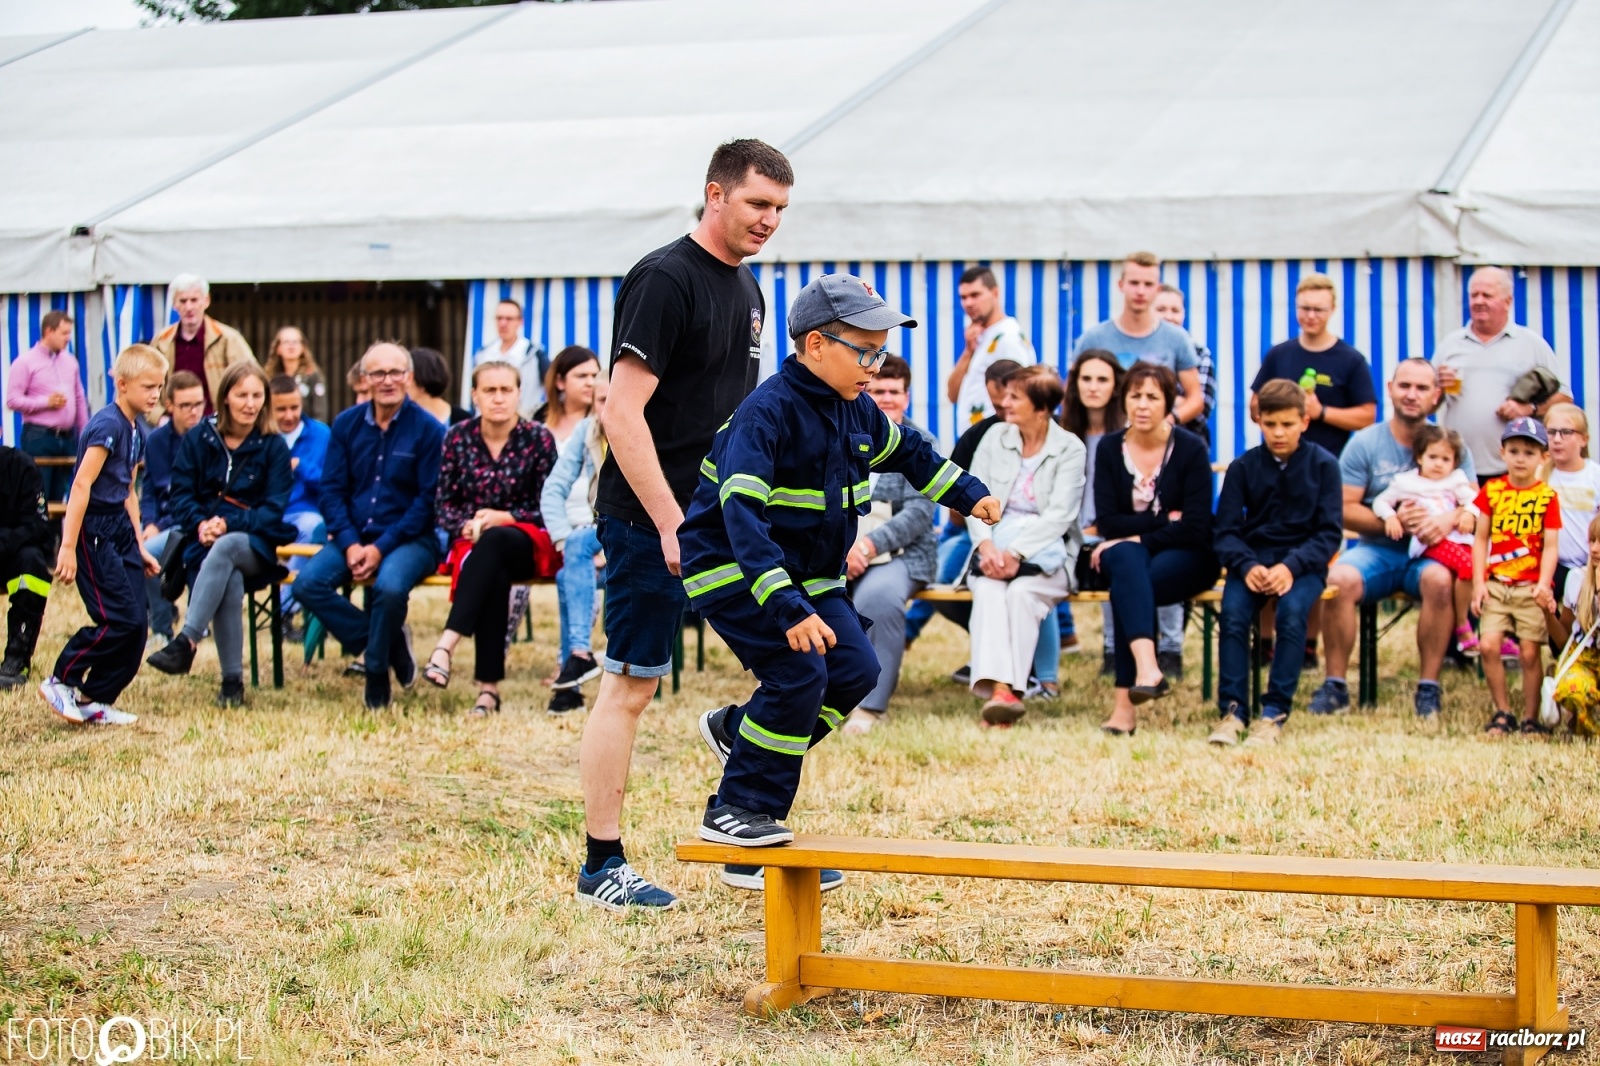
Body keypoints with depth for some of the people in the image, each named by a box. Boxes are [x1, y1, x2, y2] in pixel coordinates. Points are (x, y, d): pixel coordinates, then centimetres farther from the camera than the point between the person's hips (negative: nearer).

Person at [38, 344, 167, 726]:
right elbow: (81, 486, -22)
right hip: (92, 529, -9)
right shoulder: (107, 425, -17)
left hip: (120, 527, 9)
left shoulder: (137, 429, 11)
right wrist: (68, 547, -26)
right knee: (121, 619, -11)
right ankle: (61, 682, 4)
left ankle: (96, 701, 13)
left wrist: (139, 547, 19)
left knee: (135, 625, 4)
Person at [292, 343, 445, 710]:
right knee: (308, 584, -22)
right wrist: (351, 545, -11)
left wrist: (381, 548, -16)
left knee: (390, 587, -35)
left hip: (410, 539, -4)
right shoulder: (346, 424, 7)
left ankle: (377, 672, -10)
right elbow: (332, 490, 5)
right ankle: (388, 643, -6)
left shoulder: (427, 429, -5)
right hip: (354, 537, 4)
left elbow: (428, 500, -8)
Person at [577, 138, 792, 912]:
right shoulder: (665, 280, -13)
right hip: (651, 521, -9)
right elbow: (623, 414, -19)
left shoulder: (746, 288, 14)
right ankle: (600, 867, 5)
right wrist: (671, 523, -22)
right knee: (630, 685, -2)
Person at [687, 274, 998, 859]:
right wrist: (786, 607, -42)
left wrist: (968, 493, 25)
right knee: (800, 669, -21)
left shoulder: (855, 411, 2)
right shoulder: (767, 413, -25)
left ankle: (737, 728, 17)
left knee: (855, 668, -4)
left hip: (806, 571, 8)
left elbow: (905, 450, 25)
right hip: (733, 568, -8)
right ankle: (735, 810, -9)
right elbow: (742, 515, -35)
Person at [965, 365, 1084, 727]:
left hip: (1046, 551, -2)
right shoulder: (995, 440, 14)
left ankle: (1008, 688, -41)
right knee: (987, 590, -31)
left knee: (1021, 591, -34)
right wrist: (986, 545, -14)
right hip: (995, 546, 2)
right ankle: (998, 687, -49)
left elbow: (1059, 515, -9)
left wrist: (1017, 553, -22)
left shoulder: (1070, 449, 1)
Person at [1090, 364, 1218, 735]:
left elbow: (1195, 527, -13)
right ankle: (1147, 668, -56)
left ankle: (1125, 702, -38)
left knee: (1126, 585, -33)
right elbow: (1107, 522, -6)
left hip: (1185, 557, -2)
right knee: (1125, 558, -36)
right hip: (1129, 554, 2)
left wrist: (1139, 537, -16)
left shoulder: (1190, 449, -6)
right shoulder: (1110, 448, 2)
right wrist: (1164, 520, -15)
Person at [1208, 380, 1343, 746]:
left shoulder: (1323, 465, -1)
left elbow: (1330, 532, -4)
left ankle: (1275, 711, -23)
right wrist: (1247, 566, -20)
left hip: (1303, 562, -1)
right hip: (1253, 560, 1)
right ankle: (1233, 709, -21)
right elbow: (1226, 531, 1)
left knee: (1292, 611, -31)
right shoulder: (1243, 467, 3)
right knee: (1233, 613, -27)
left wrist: (1291, 566, -20)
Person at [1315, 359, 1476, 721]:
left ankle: (1428, 688, -22)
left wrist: (1449, 520, -25)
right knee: (1339, 580, -31)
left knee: (1439, 580, -34)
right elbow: (1345, 509, -2)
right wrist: (1392, 521, -18)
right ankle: (1335, 685, -18)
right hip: (1376, 549, 0)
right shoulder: (1364, 443, 3)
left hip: (1429, 553, 0)